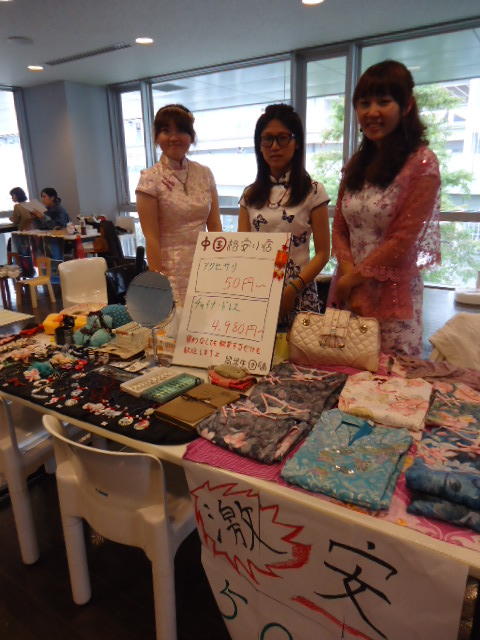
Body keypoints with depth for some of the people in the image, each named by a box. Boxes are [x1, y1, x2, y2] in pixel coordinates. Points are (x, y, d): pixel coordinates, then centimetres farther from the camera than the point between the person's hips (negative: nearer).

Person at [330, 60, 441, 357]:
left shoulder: (421, 163, -6)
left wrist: (353, 277, -7)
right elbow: (339, 229, 8)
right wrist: (349, 277, -8)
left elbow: (404, 240, -12)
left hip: (392, 295, -5)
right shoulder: (357, 164, 11)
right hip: (349, 290, 5)